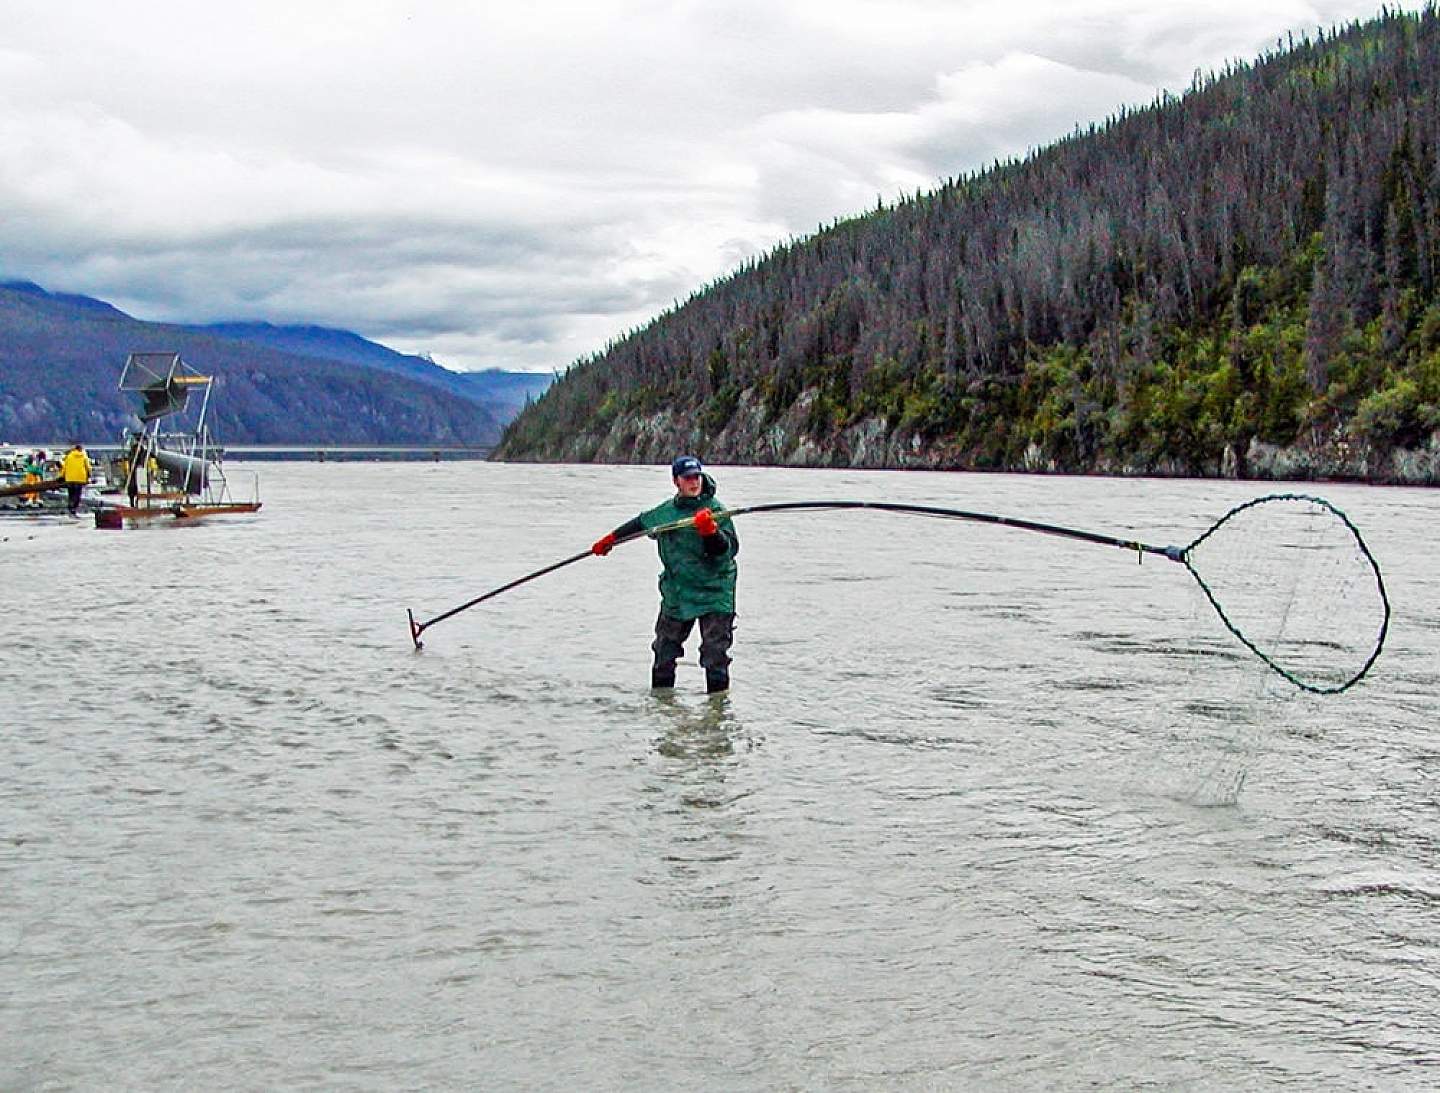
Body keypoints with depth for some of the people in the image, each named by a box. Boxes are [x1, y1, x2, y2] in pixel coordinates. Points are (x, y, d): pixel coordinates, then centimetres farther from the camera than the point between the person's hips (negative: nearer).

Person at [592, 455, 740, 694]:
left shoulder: (715, 510, -9)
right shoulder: (665, 512, 6)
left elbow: (730, 549, -18)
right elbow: (640, 523, 26)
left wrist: (710, 532, -35)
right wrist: (610, 539, 34)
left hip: (714, 592, -5)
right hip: (676, 594, 5)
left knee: (715, 656, -8)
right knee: (664, 650, 12)